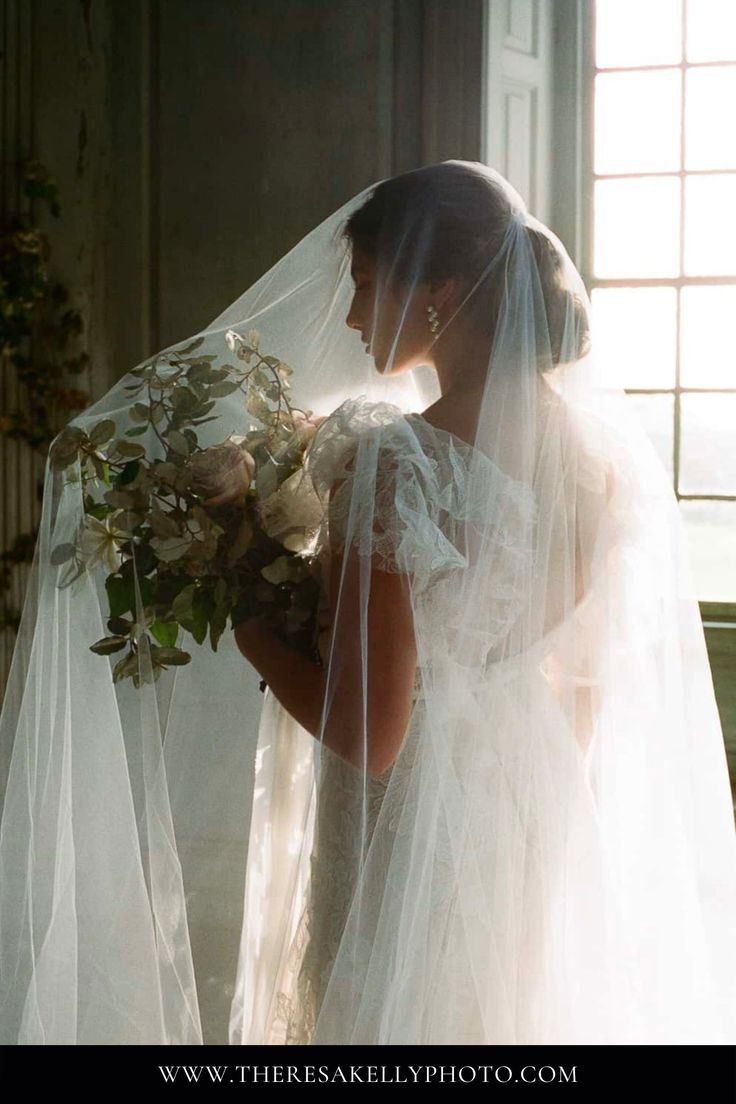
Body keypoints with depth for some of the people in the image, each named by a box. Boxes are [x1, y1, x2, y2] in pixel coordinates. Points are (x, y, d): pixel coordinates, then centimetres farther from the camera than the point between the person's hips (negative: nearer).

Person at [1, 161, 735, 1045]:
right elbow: (596, 680, 7)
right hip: (547, 844, 7)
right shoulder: (601, 439, -3)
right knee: (505, 1012, 23)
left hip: (413, 853, -6)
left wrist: (244, 623, -8)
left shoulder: (393, 464, -23)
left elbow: (366, 735, -21)